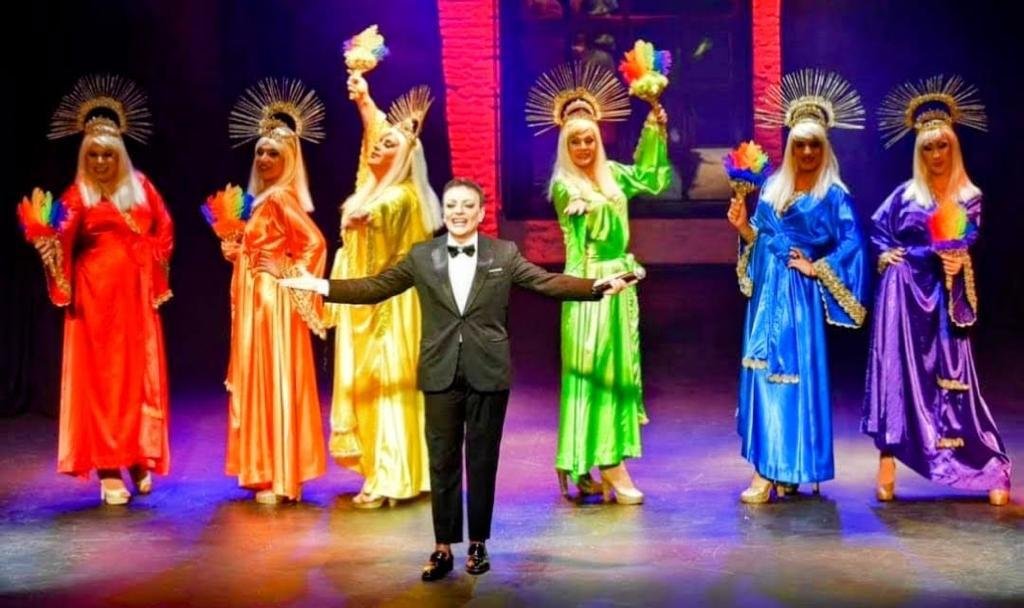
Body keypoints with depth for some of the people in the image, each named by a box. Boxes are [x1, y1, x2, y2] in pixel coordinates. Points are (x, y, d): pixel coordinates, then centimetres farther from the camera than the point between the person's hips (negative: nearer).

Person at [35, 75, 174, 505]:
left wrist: (150, 261, 3)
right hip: (94, 294, -2)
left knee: (138, 374, 6)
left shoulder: (140, 187, 7)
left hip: (135, 294, 2)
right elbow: (62, 241, -15)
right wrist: (48, 238, -36)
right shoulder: (78, 195, -2)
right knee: (99, 376, -1)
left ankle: (139, 460, 18)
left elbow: (164, 230, 14)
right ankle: (108, 471, 1)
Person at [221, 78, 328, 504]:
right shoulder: (261, 198, 14)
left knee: (275, 380, -6)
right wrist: (233, 250, 5)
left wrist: (295, 280, -16)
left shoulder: (282, 197, -13)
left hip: (274, 301, -10)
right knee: (256, 380, 12)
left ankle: (281, 479, -1)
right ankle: (265, 471, 19)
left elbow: (314, 242, -23)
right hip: (254, 301, 10)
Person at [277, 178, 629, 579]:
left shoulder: (505, 254, 4)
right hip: (440, 373, 1)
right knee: (442, 462, 4)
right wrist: (320, 286, -1)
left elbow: (548, 282, -1)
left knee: (483, 461, 7)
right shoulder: (421, 256, 6)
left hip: (488, 373, -1)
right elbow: (375, 288, 6)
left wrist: (598, 286, -13)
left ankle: (478, 544, 19)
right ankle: (443, 547, 12)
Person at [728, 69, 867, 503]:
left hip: (799, 295, -6)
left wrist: (815, 268, -11)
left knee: (789, 372, -7)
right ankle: (778, 469, 12)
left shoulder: (833, 194, -4)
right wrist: (743, 225, -4)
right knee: (762, 369, 4)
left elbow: (852, 245, -10)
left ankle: (772, 472, -7)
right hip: (767, 291, 6)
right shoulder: (773, 187, 12)